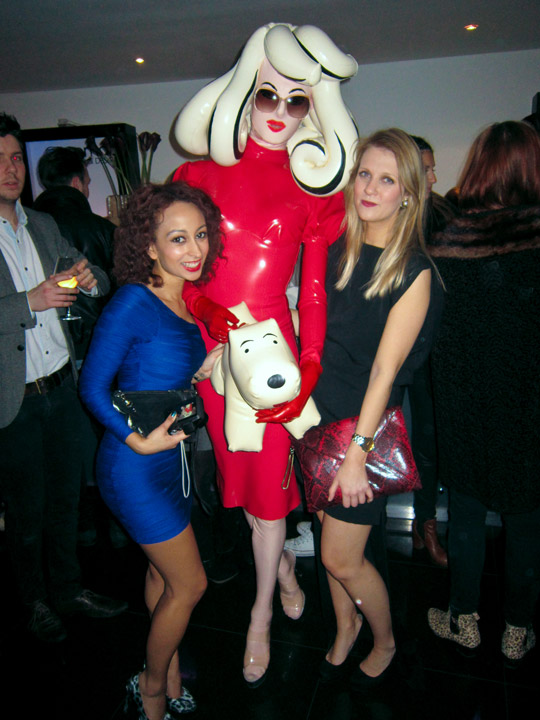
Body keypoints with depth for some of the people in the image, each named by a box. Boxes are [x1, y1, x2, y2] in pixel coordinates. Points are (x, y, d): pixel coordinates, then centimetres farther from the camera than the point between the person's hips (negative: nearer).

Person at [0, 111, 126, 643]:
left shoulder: (43, 225, 10)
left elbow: (94, 277, 16)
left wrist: (90, 278, -6)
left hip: (63, 386, 5)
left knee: (65, 497, 18)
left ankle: (67, 589, 38)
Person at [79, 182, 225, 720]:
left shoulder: (187, 302, 4)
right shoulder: (133, 302, -20)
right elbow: (92, 386, -16)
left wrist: (205, 370, 0)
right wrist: (137, 440, -22)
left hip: (170, 458, 8)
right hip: (134, 468, -8)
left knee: (162, 573, 22)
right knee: (189, 583, 6)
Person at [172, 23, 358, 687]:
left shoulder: (313, 190, 3)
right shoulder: (201, 176, 6)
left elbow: (314, 290, -1)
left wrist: (308, 372, -9)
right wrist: (198, 302, -16)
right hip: (211, 347, 2)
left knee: (268, 477, 2)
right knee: (238, 468, 13)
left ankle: (261, 613, 26)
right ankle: (283, 564, 43)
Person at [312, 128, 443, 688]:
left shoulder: (414, 271, -13)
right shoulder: (337, 251, 3)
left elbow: (385, 369, -17)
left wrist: (357, 451, -17)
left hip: (368, 424, -5)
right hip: (320, 411, 5)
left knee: (341, 558, 4)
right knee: (332, 534, 18)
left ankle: (385, 642, 35)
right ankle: (345, 627, 45)